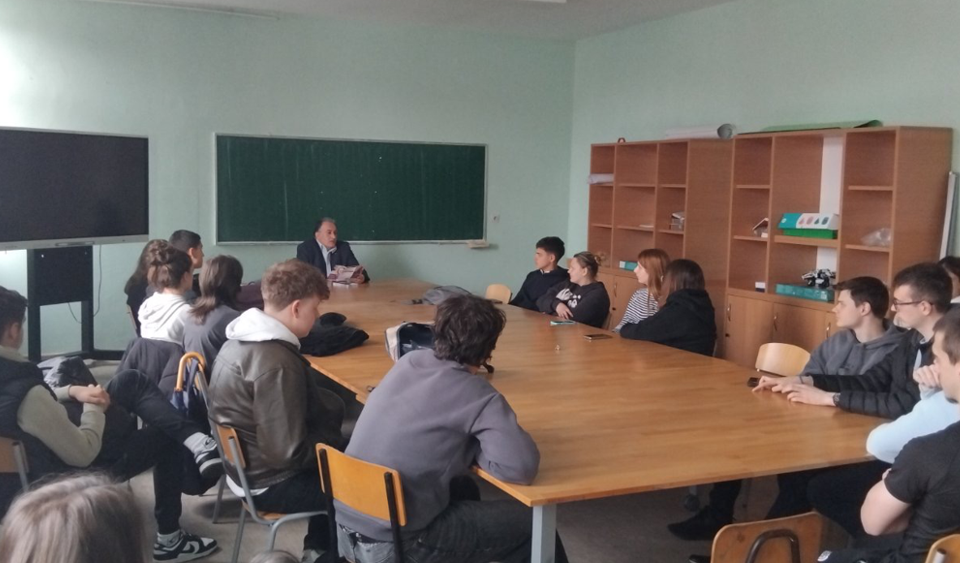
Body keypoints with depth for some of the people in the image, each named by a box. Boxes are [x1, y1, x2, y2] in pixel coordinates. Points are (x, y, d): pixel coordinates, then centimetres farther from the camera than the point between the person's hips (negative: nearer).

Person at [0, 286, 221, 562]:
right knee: (166, 439, 12)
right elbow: (83, 454, -29)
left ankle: (195, 441, -4)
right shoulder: (25, 397, -38)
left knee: (131, 381, 7)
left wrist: (72, 392, -7)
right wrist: (94, 408, -13)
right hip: (78, 468, -9)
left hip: (54, 437, 9)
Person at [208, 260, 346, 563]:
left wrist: (335, 442, 1)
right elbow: (289, 451, -27)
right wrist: (341, 447, -12)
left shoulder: (244, 337, 0)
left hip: (247, 464, 9)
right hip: (270, 482, -9)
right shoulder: (275, 362, -30)